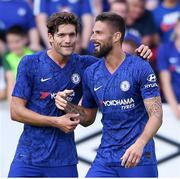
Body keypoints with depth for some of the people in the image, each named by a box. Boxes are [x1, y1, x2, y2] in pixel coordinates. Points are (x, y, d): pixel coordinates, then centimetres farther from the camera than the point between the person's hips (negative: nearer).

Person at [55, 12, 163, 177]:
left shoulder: (140, 68, -8)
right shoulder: (91, 73, 7)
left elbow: (156, 114, -13)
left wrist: (139, 144, -29)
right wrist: (67, 106, -3)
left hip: (138, 158, -4)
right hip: (105, 158, 4)